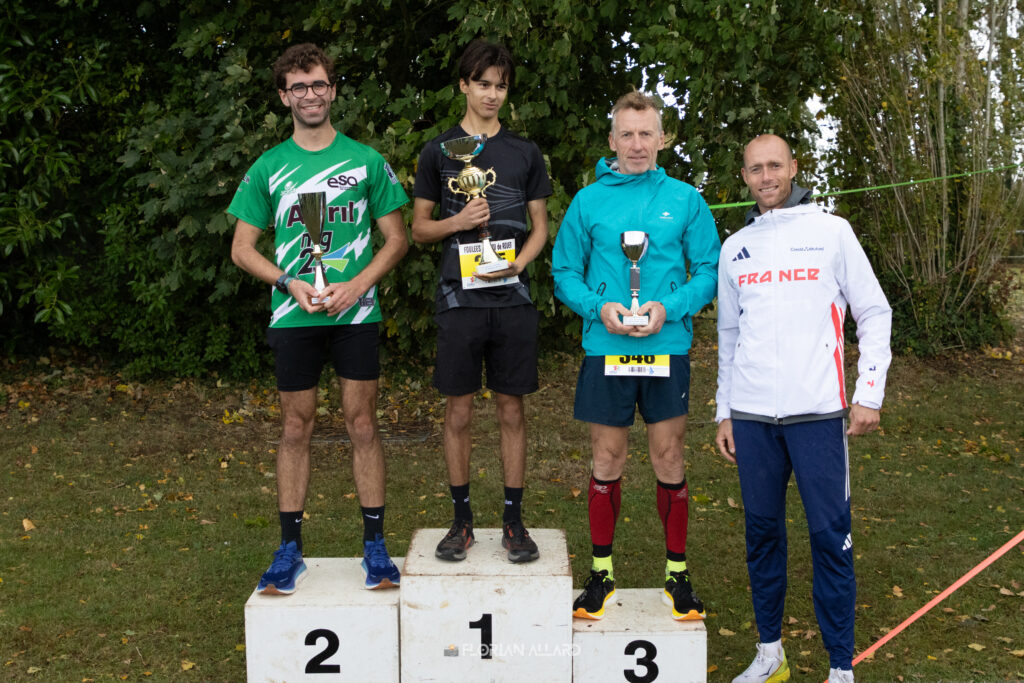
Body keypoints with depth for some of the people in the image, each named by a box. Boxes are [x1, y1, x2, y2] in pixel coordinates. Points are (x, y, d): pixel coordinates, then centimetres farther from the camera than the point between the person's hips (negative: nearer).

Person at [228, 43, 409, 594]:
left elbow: (396, 239, 5)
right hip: (292, 316, 1)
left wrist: (357, 284, -10)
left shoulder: (366, 160, 4)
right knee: (295, 429, 7)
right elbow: (243, 248, 7)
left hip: (355, 314, -1)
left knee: (362, 425, 3)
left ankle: (375, 545, 12)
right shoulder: (269, 167, 6)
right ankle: (290, 549, 16)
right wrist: (292, 284, -9)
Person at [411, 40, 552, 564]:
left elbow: (540, 227, 11)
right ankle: (461, 520, 17)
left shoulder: (525, 153, 10)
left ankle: (513, 520, 15)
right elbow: (419, 229, 10)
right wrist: (457, 222, -10)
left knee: (511, 411, 5)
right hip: (459, 299, 0)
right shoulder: (438, 152, 7)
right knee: (458, 412, 4)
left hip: (512, 300, 1)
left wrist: (517, 263, -8)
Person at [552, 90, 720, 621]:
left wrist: (669, 307, -12)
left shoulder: (684, 199, 5)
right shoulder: (588, 201, 5)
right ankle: (601, 572, 22)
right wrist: (599, 307, -12)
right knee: (607, 460, 7)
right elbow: (565, 274, 6)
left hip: (667, 347, 0)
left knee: (669, 459, 6)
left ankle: (677, 572, 21)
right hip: (605, 348, 0)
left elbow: (709, 271, 4)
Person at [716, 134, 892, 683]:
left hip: (818, 411, -3)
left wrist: (869, 394, -5)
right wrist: (724, 413, 14)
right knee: (762, 530, 9)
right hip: (751, 416, 3)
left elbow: (874, 314, 3)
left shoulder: (831, 232, 4)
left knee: (830, 535, -3)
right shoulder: (734, 249, 13)